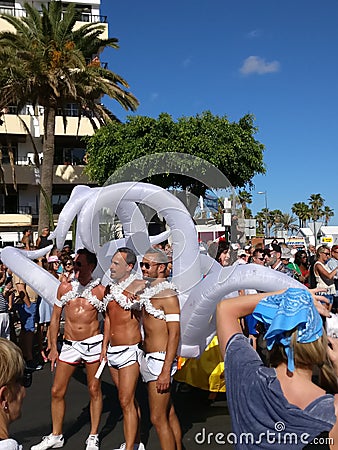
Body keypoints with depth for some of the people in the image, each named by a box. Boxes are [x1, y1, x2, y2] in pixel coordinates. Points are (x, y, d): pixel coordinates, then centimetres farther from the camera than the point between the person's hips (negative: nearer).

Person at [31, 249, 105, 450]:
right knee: (57, 391, 8)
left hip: (93, 343, -3)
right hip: (70, 344, 3)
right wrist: (53, 348, 5)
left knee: (94, 390, 8)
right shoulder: (65, 287, 0)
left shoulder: (101, 290, -7)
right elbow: (55, 318, 7)